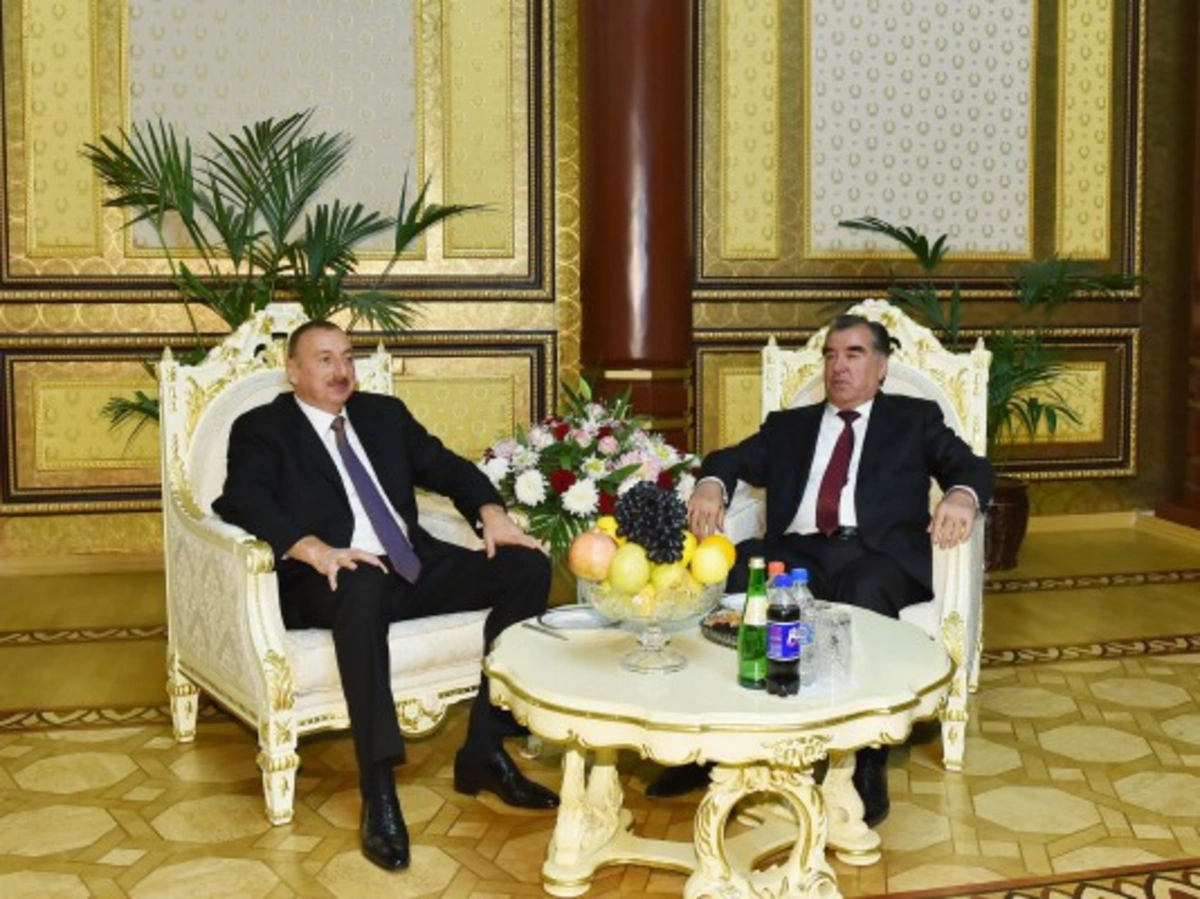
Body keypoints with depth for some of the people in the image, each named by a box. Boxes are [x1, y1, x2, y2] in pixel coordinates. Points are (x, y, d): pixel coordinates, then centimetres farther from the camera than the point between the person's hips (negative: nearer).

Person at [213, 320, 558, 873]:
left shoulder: (384, 413, 21)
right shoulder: (261, 428, 5)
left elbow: (445, 467, 18)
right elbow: (241, 501, -13)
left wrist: (491, 511, -4)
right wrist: (316, 550, -30)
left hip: (415, 568, 6)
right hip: (337, 579, -6)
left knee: (528, 566, -13)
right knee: (365, 588, -41)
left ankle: (484, 752, -10)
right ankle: (379, 790, -37)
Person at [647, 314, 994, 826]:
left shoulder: (915, 418, 21)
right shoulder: (789, 425, 27)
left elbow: (969, 466, 7)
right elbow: (733, 459, 13)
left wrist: (962, 495, -19)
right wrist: (711, 485, -12)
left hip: (876, 556, -2)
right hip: (797, 554, 3)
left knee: (866, 595, -38)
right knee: (728, 572, -28)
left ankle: (867, 766, -27)